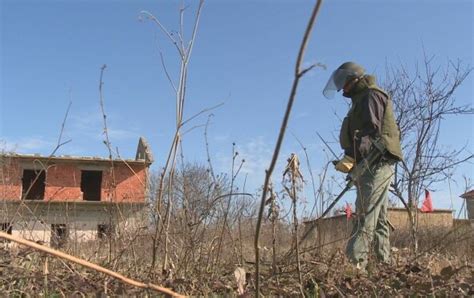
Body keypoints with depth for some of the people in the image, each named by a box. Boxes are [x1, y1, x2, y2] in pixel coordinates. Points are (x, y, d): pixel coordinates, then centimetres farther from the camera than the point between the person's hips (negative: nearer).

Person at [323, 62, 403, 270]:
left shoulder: (371, 95, -2)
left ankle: (355, 263, -22)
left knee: (365, 217, -17)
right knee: (378, 218, 9)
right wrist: (353, 160, 11)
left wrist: (350, 157, -25)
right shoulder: (362, 100, 28)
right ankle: (385, 263, 12)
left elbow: (371, 131, -17)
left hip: (376, 164, -10)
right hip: (374, 167, 10)